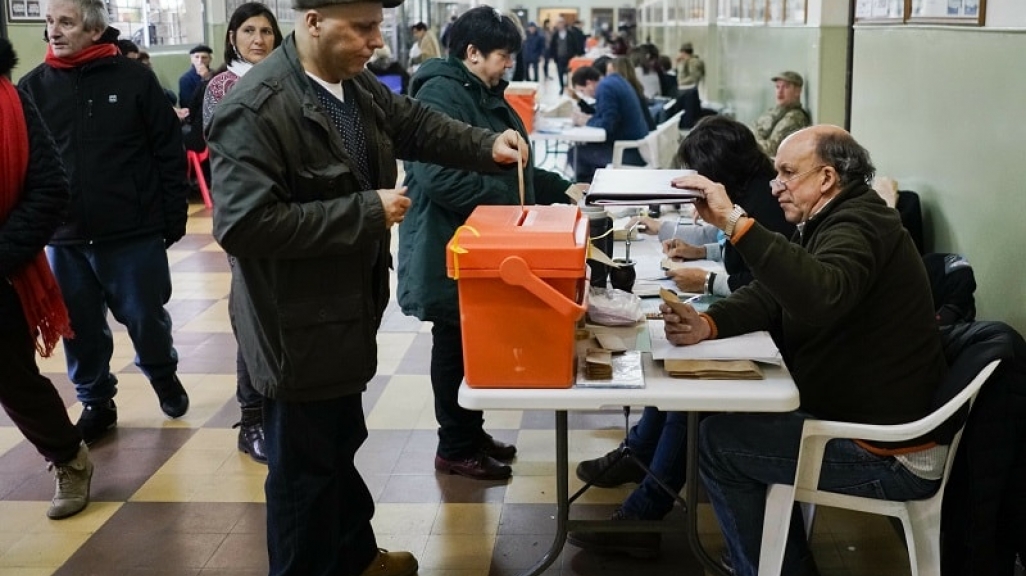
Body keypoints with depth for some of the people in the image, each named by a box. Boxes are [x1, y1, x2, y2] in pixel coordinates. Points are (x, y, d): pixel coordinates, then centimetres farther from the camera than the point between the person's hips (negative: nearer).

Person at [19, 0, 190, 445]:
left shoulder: (135, 79, -5)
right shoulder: (33, 86, 2)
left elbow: (169, 154, -2)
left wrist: (173, 219, -2)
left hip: (133, 234, -2)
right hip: (64, 238, 2)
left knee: (146, 318, 10)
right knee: (81, 329, 11)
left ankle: (164, 377, 38)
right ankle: (96, 403, 31)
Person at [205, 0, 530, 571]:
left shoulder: (356, 83, 1)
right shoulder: (257, 109, -26)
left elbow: (415, 123, 17)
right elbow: (243, 224, -32)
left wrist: (488, 145, -1)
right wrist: (367, 211, -27)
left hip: (346, 311, 9)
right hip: (298, 326, -9)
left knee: (340, 446, 26)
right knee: (305, 466, 8)